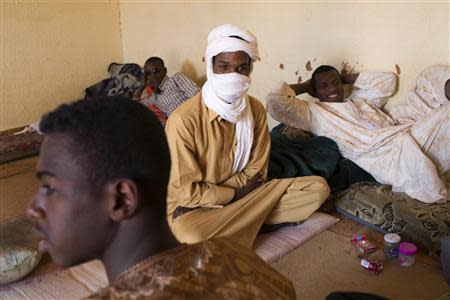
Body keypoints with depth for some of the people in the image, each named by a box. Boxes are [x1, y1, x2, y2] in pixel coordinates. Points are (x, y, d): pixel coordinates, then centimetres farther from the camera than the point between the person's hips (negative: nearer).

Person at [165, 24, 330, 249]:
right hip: (193, 207, -5)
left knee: (318, 187, -7)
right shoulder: (183, 120, -21)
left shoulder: (256, 109, -5)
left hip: (244, 193, 6)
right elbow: (187, 192, -17)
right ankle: (253, 220, -11)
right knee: (191, 235, -41)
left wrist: (214, 194, -13)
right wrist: (236, 193, -11)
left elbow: (256, 172, 0)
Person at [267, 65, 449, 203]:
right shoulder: (313, 111, 11)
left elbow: (388, 79, 40)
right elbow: (275, 101, -2)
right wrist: (303, 86, 18)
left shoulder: (360, 99, 32)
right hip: (380, 154, -8)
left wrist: (346, 78, 36)